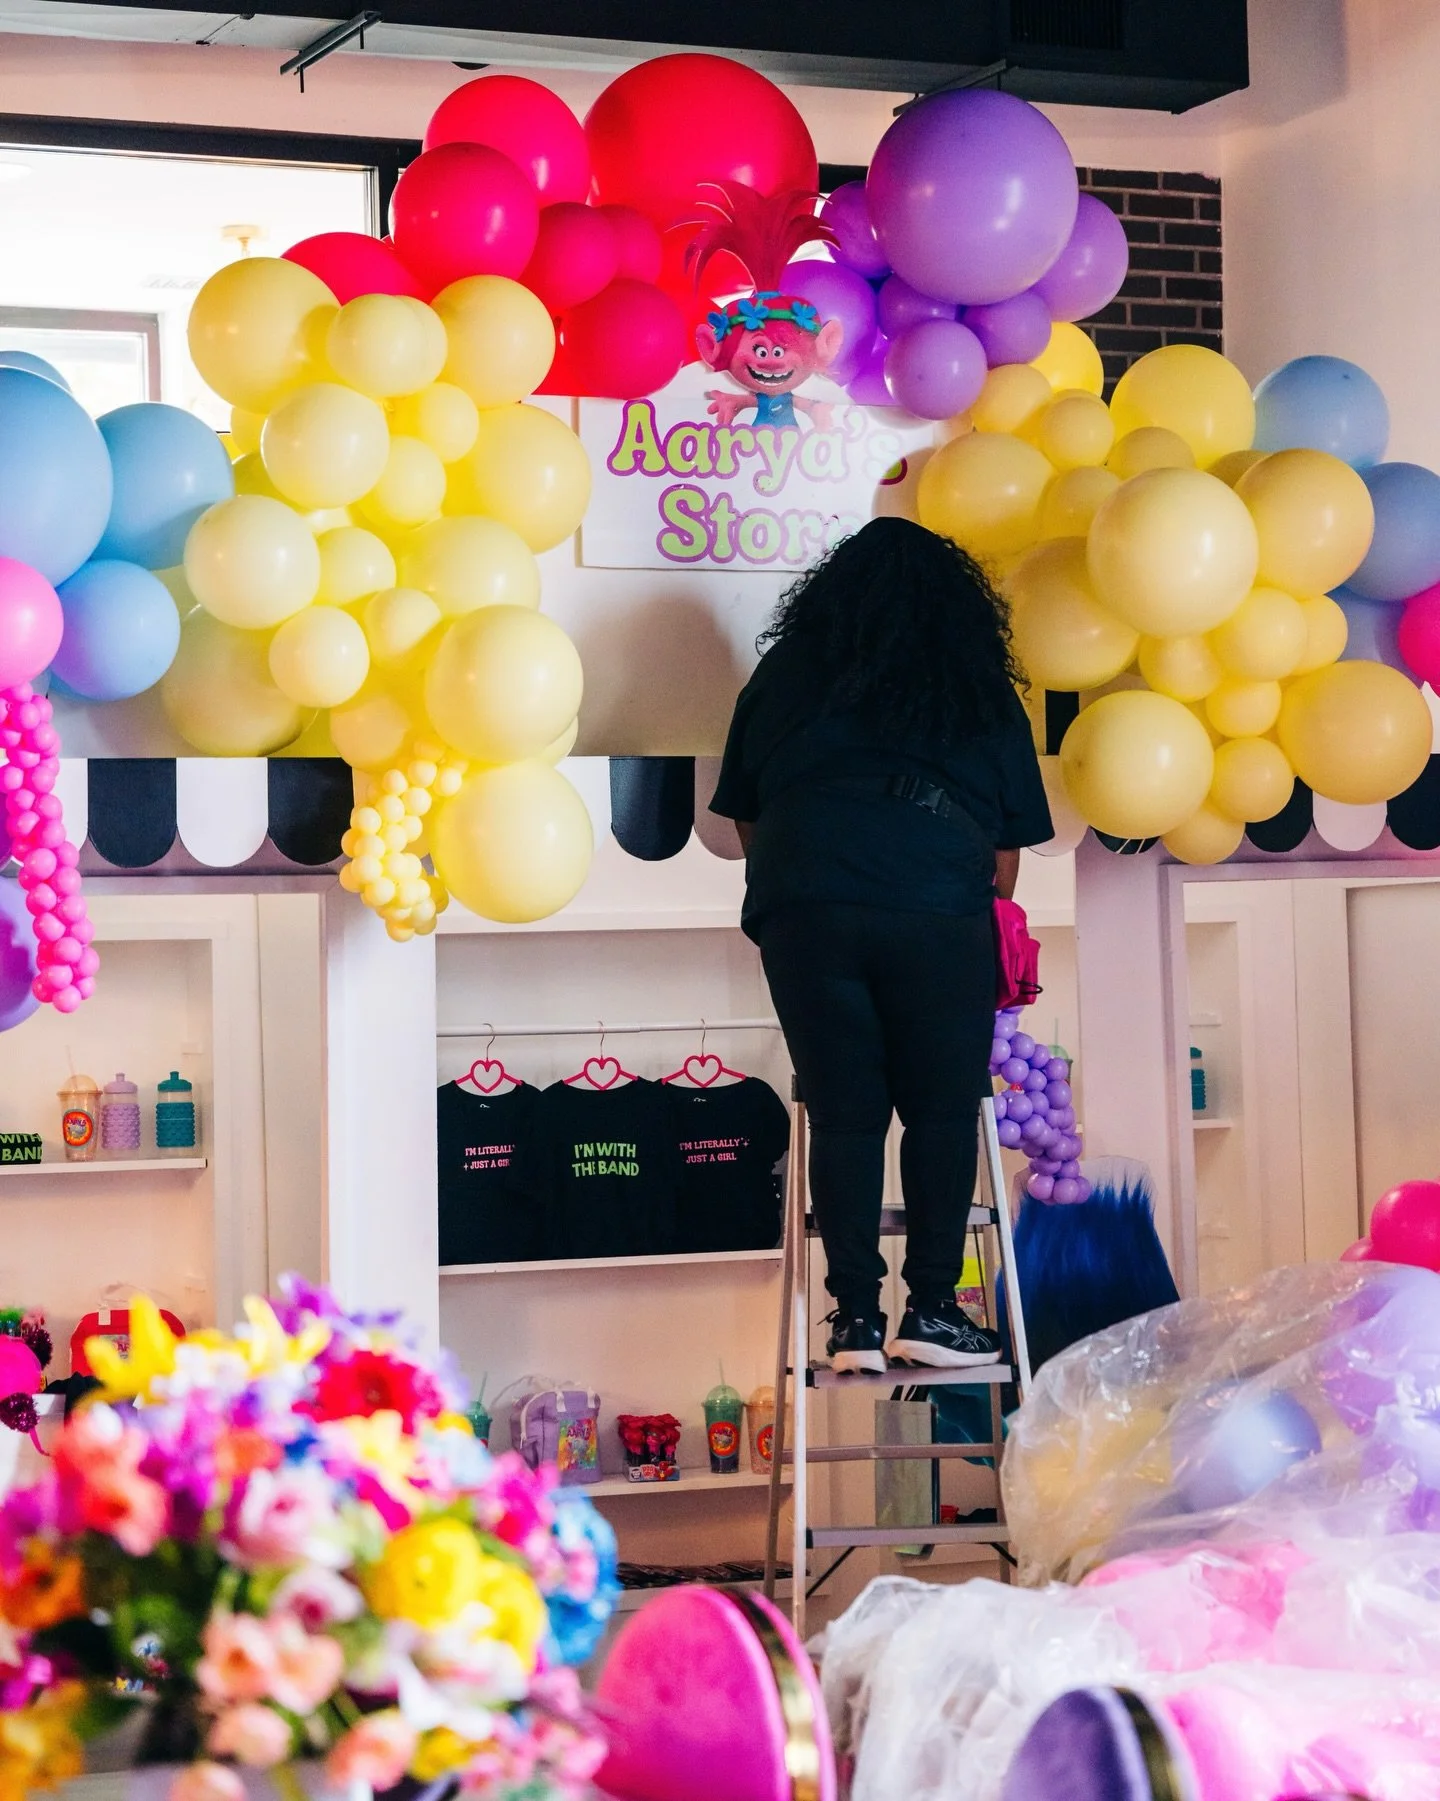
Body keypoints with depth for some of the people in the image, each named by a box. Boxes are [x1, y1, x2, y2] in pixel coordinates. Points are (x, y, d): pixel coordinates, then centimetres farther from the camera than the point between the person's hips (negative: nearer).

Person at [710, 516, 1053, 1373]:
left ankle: (857, 1318, 6)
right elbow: (1010, 844, 19)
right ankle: (932, 1310, 6)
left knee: (844, 1114, 5)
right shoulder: (982, 689, 19)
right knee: (942, 1111, 6)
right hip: (940, 908, -1)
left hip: (805, 907, 1)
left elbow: (744, 814, 25)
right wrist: (992, 917, 32)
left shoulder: (788, 670, 20)